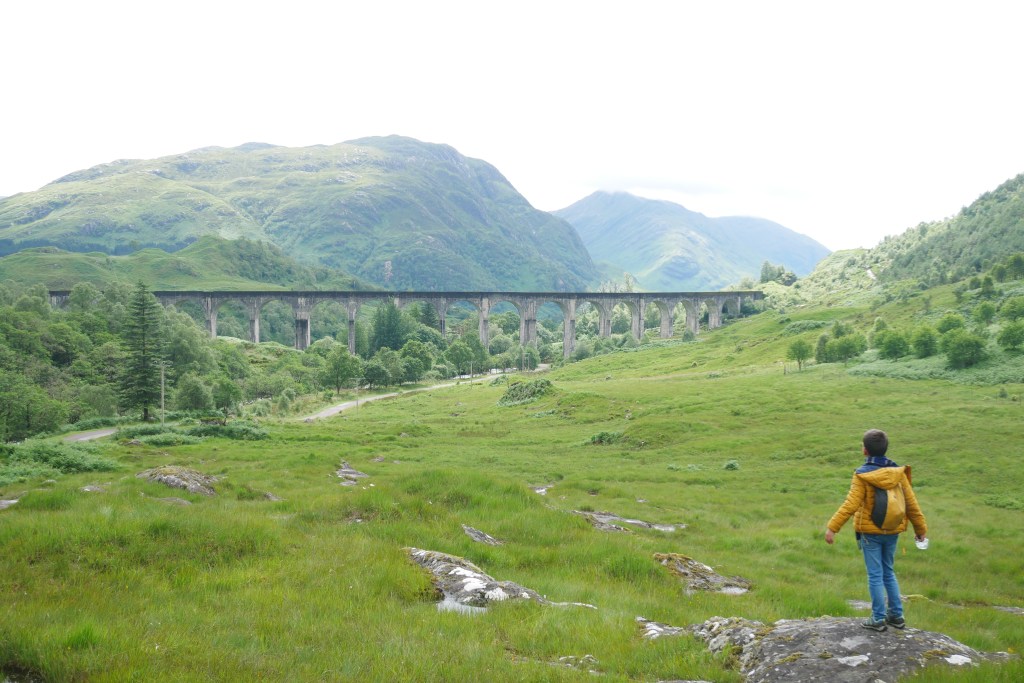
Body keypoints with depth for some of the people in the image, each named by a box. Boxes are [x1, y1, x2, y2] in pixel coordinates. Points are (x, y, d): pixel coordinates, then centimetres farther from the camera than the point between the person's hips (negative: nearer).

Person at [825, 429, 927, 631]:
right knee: (889, 572, 18)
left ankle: (879, 618, 9)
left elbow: (850, 505, -21)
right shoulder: (898, 473, -2)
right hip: (892, 531, 5)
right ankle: (896, 615, 22)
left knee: (875, 575, 4)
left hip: (870, 533, -4)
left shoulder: (862, 475, -15)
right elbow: (911, 502, 4)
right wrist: (920, 527, 15)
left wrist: (832, 527, -20)